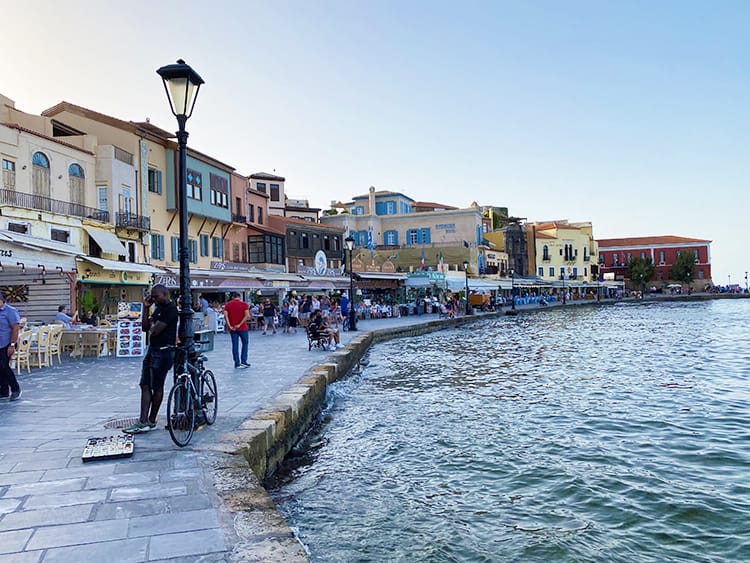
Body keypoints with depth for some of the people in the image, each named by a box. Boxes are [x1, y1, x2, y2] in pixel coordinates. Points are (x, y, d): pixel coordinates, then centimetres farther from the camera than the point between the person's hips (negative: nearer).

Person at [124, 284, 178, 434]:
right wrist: (146, 308, 5)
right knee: (145, 385, 5)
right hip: (152, 349, 10)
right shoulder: (158, 309, 16)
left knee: (157, 387, 0)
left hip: (163, 352, -10)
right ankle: (143, 421, 7)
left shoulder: (170, 309, -15)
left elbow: (155, 330, -21)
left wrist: (151, 328, 3)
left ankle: (151, 421, 10)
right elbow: (145, 327, 11)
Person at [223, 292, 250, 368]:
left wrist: (229, 326, -10)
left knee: (235, 345, 6)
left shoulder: (227, 304, 3)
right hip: (242, 328, -2)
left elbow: (225, 316, -9)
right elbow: (247, 315, -14)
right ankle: (243, 361, 4)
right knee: (245, 343, 11)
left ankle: (237, 363, 7)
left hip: (232, 328, 2)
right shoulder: (244, 304, -2)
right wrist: (240, 324, -14)